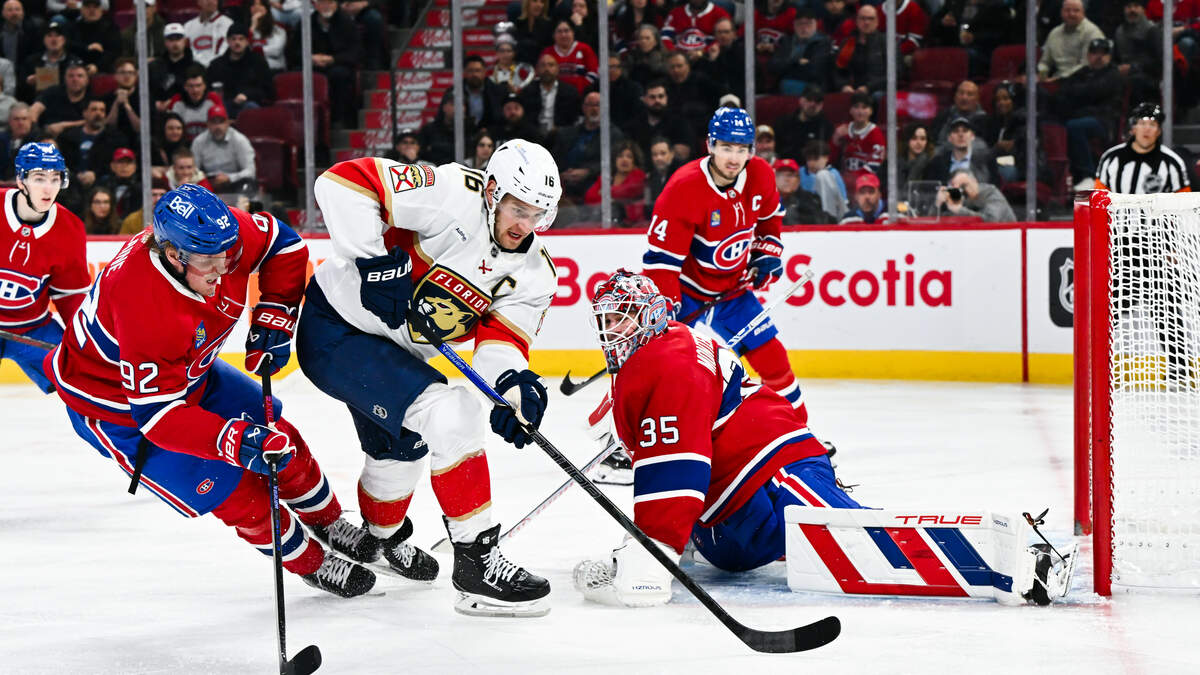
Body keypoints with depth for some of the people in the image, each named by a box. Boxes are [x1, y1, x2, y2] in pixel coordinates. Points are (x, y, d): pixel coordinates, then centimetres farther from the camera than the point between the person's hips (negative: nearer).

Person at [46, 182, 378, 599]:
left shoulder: (221, 238, -23)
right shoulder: (146, 308, -43)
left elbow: (283, 244, 0)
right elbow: (157, 412, -39)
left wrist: (274, 314, -9)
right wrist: (234, 441, -48)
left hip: (190, 373, 7)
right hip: (118, 406, -7)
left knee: (283, 443, 13)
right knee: (235, 492, -7)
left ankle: (335, 528, 40)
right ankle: (312, 564, 18)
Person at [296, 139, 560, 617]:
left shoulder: (534, 274, -5)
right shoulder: (452, 195, -27)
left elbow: (501, 339, -13)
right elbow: (343, 182, -32)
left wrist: (512, 383, -35)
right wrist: (374, 260, -36)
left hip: (399, 348, 9)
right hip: (337, 330, -9)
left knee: (401, 449, 30)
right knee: (447, 415, -24)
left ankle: (380, 535, 62)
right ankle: (476, 559, -16)